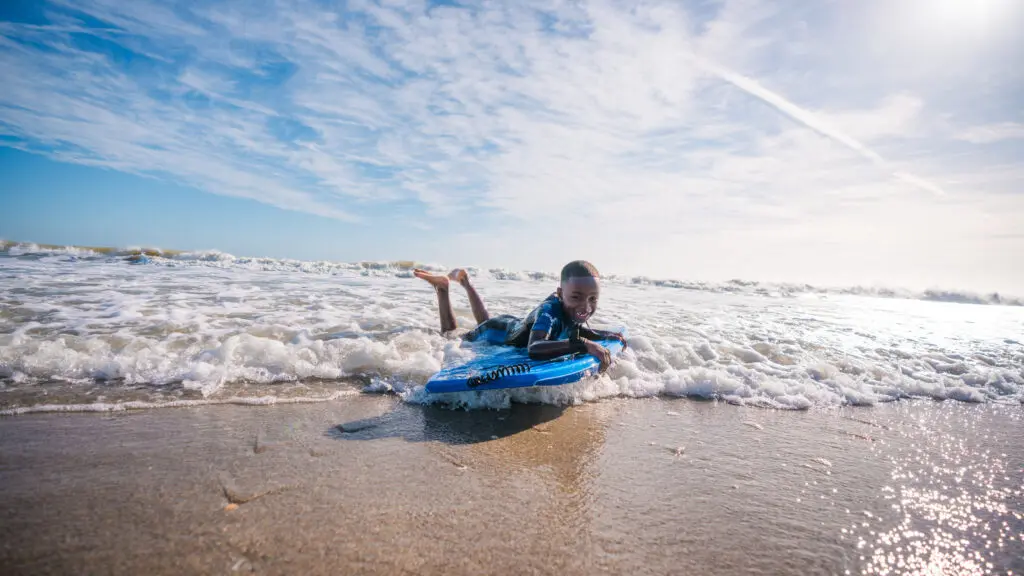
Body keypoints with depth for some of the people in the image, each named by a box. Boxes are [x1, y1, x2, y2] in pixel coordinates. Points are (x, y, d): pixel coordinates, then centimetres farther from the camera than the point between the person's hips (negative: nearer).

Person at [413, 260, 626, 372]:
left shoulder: (574, 310, -23)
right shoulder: (550, 311, -45)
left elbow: (578, 331, -1)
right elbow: (533, 349, -62)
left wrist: (605, 335, -20)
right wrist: (584, 344, -68)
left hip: (518, 326, 7)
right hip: (500, 331, -7)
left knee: (486, 322, 41)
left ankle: (464, 281, 52)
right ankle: (443, 286, 29)